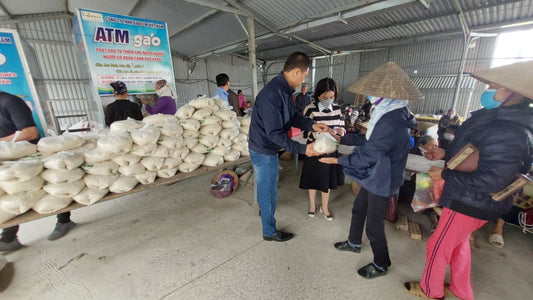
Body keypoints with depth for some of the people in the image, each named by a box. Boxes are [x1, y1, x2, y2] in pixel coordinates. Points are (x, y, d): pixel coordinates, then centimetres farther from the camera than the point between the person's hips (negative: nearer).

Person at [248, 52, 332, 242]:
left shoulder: (284, 90, 2)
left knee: (266, 188, 28)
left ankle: (264, 210, 54)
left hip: (267, 148, 9)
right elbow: (275, 134, -29)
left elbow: (293, 116, 10)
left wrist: (312, 125, -5)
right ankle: (269, 232, 30)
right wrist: (303, 149, -27)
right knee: (269, 192, 8)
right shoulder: (272, 95, -29)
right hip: (263, 151, -9)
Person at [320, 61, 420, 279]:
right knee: (358, 209, 25)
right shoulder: (388, 114, 2)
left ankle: (381, 265, 34)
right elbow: (368, 141, 8)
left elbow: (368, 154, -28)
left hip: (382, 181, -10)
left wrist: (337, 160, -20)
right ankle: (354, 243, 49)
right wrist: (341, 138, 4)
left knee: (374, 225, 8)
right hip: (374, 176, 10)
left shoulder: (391, 122, -30)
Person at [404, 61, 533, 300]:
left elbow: (488, 180, -30)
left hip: (472, 203, -10)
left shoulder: (511, 134, -31)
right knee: (459, 243, 27)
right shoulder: (500, 117, 0)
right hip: (468, 198, 10)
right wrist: (445, 153, 5)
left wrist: (444, 174, -20)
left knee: (438, 246, 10)